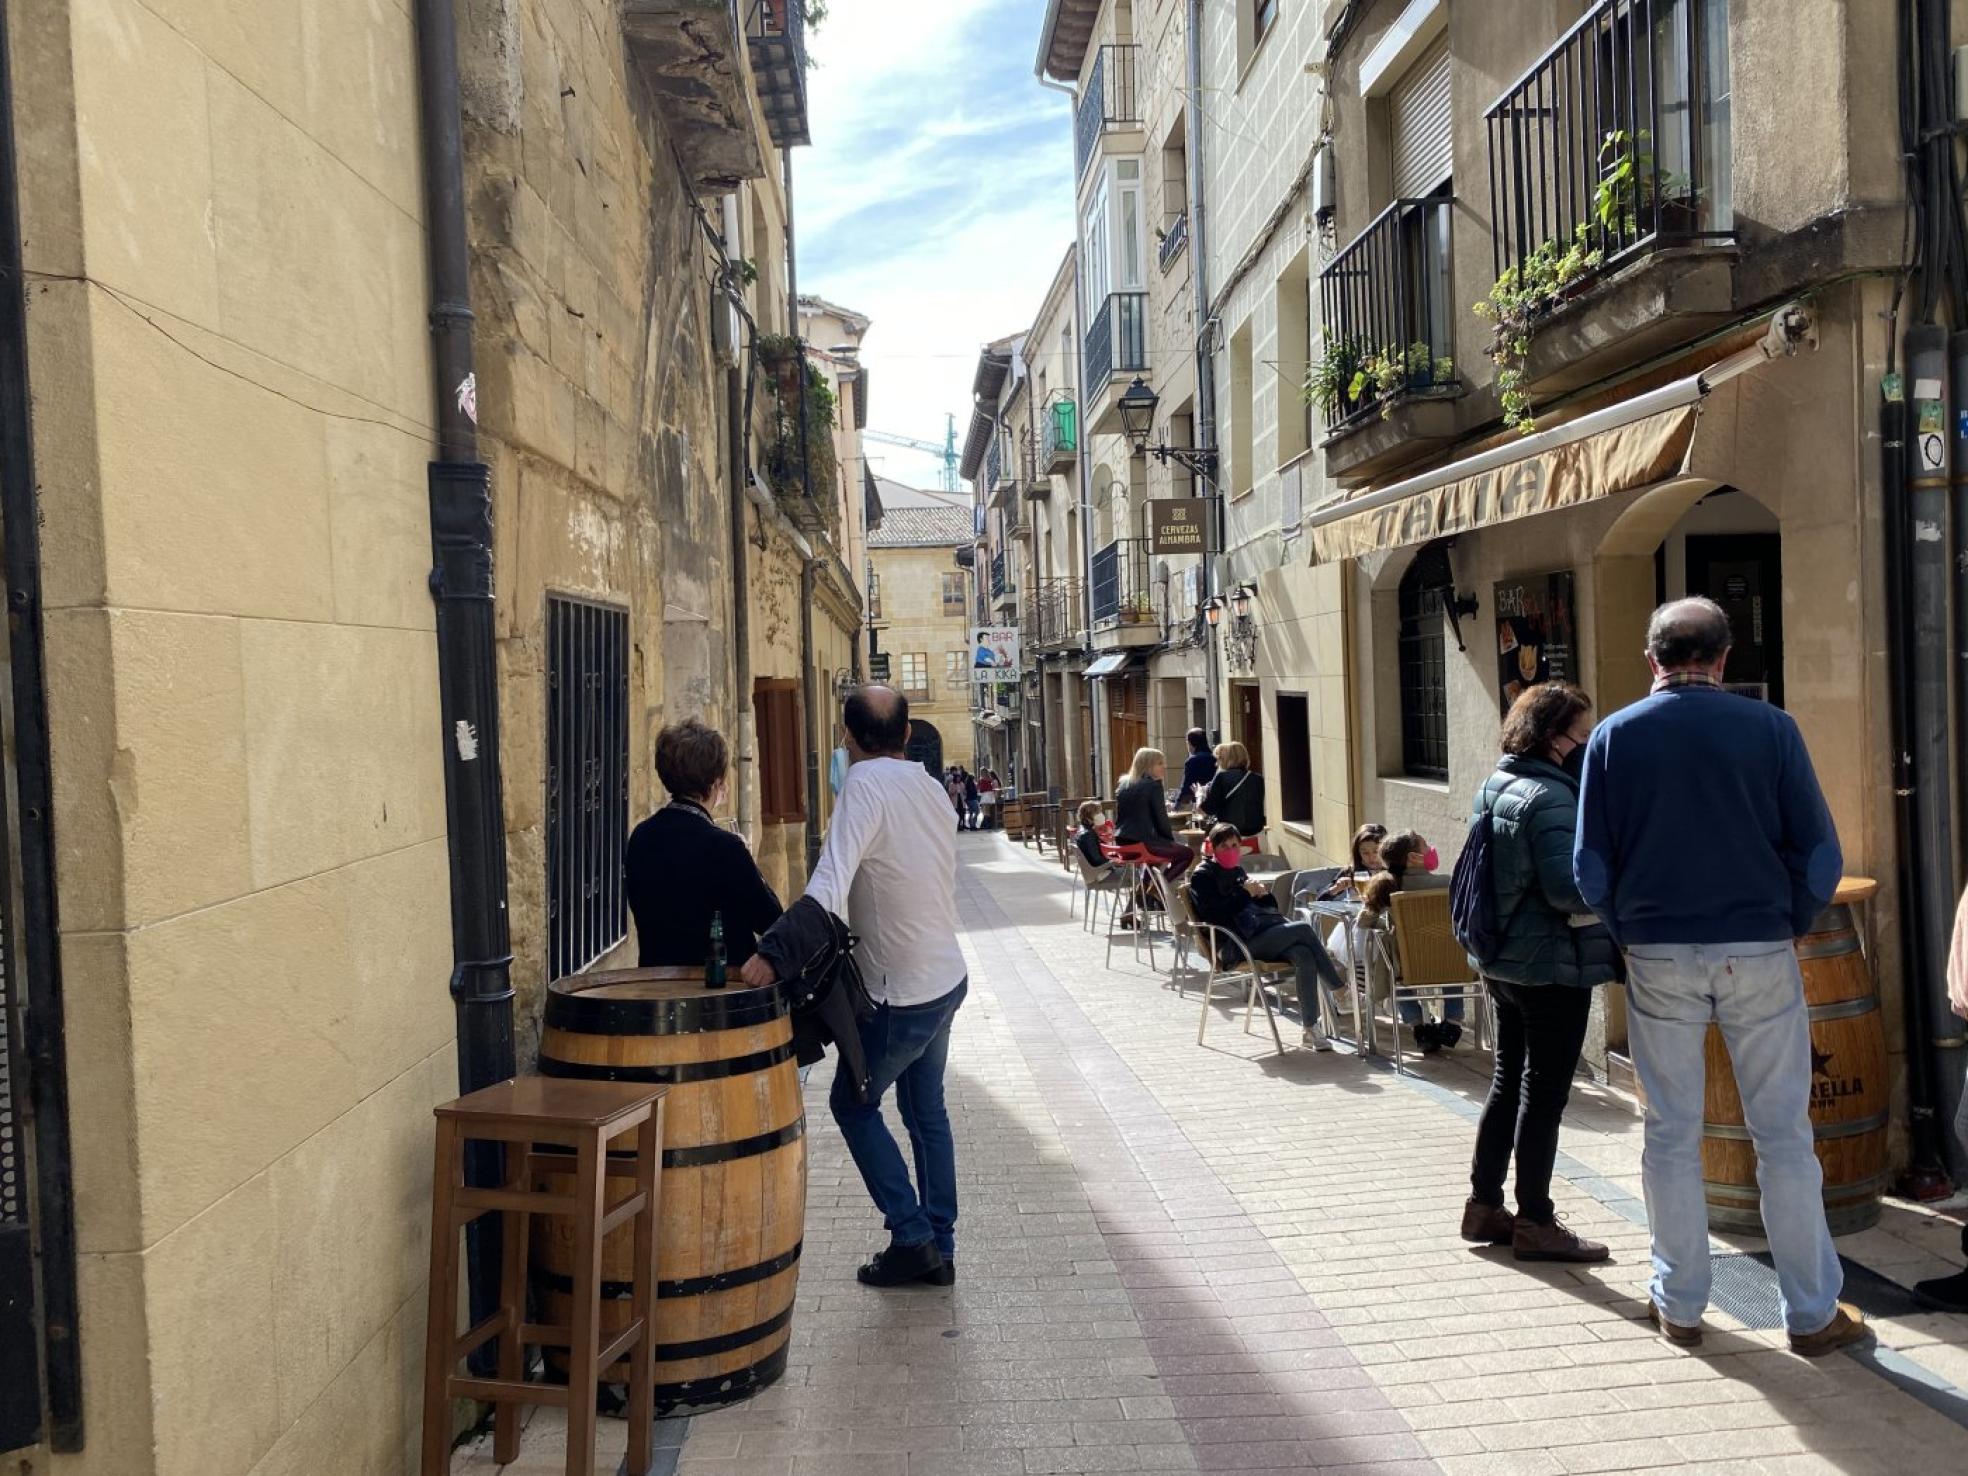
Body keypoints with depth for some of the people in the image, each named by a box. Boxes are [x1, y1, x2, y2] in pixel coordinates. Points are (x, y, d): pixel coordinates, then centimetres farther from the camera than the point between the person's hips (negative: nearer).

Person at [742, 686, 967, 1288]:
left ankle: (912, 1236, 11)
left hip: (903, 992, -8)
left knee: (853, 1103, 12)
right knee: (926, 1111, 19)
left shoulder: (867, 784, -20)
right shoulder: (929, 787, 4)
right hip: (947, 977, 8)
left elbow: (830, 883, -32)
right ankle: (938, 1248, 26)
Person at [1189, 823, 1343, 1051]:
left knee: (1304, 955, -24)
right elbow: (1212, 914, -12)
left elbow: (1268, 907, 29)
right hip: (1242, 941, -7)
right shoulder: (1203, 875, 6)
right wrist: (1244, 893, -12)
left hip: (1264, 930, 7)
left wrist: (1263, 894, 6)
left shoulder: (1237, 870, 26)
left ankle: (1311, 1027, -23)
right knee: (1304, 929, -22)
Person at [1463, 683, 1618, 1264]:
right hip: (1554, 968, -9)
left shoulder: (1495, 786, 9)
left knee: (1508, 1080, 17)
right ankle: (1534, 1222, 13)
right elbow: (1568, 889, -26)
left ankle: (1484, 1205, 25)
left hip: (1502, 960, 9)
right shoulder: (1550, 797, -20)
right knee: (1544, 1094, 2)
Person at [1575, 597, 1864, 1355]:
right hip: (1758, 952, -1)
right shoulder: (1770, 728, -4)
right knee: (1783, 1134, 9)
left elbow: (1591, 869, -4)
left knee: (1672, 1133, 10)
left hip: (1658, 958, 1)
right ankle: (1812, 1313, 18)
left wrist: (1630, 935, 10)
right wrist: (1789, 924, 11)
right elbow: (1820, 857, -4)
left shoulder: (1614, 736, -2)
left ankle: (1678, 1304, 20)